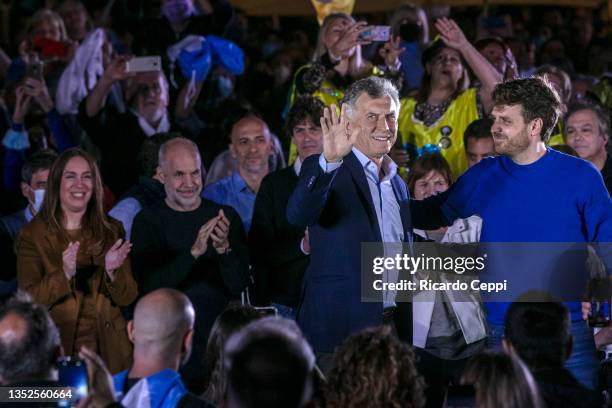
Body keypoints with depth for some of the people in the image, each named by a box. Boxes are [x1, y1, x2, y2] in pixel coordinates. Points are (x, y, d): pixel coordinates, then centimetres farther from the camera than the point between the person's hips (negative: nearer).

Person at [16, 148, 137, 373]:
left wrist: (112, 272, -19)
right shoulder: (33, 234, -3)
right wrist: (64, 274, -27)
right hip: (56, 350, -2)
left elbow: (127, 297, 1)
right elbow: (29, 301, -11)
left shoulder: (111, 231, 5)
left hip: (108, 350, 2)